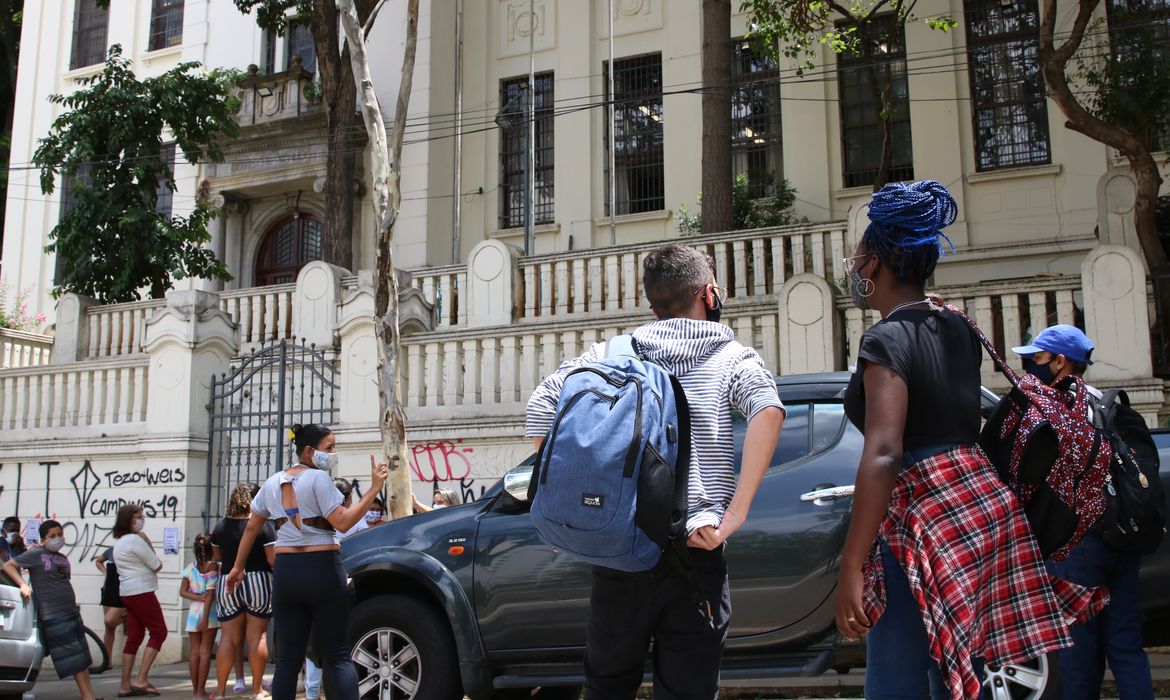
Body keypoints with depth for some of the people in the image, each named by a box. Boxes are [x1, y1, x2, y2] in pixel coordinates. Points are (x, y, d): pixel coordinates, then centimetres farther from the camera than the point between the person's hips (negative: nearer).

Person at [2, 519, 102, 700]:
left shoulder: (62, 558, 15)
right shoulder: (36, 554, -4)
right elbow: (8, 565, -7)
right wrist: (23, 584, -19)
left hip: (72, 611, 7)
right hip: (53, 616, -7)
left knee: (83, 658, 9)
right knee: (75, 658, -6)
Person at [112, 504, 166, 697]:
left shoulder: (119, 541, 17)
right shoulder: (136, 539, -14)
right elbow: (157, 565, -11)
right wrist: (148, 543, 0)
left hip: (128, 593, 10)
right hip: (141, 592, -10)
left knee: (134, 637, 9)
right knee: (159, 631, -4)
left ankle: (125, 685, 8)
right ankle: (142, 680, -9)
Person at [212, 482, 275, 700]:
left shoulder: (221, 526, 6)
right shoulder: (262, 525, -8)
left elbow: (216, 556, 18)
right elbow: (273, 559, -12)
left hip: (227, 585, 4)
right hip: (257, 582, -3)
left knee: (228, 638, 7)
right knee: (257, 636, 3)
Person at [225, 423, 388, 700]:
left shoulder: (273, 482, 11)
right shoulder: (318, 478, -9)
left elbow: (251, 528, 17)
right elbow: (342, 522, -16)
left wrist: (238, 567, 26)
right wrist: (374, 489, -15)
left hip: (285, 570, 5)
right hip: (322, 569, -5)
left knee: (288, 657, 8)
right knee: (338, 656, -3)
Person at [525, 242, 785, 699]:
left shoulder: (611, 354, 9)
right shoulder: (731, 358, 3)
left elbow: (541, 405, -3)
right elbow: (768, 409, -18)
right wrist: (735, 515, -18)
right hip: (694, 554, -2)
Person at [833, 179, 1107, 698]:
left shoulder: (886, 338, -13)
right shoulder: (958, 330, 11)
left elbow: (883, 455, -23)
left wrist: (850, 569, -24)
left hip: (923, 519, -9)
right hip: (983, 505, 9)